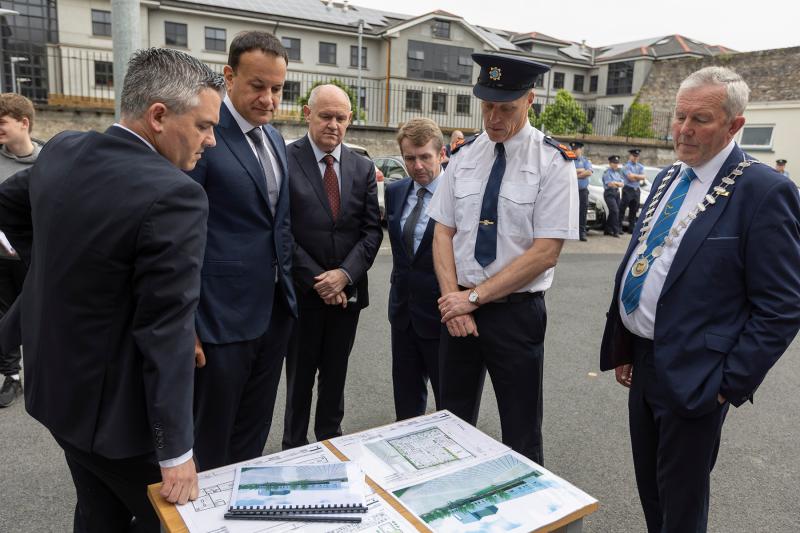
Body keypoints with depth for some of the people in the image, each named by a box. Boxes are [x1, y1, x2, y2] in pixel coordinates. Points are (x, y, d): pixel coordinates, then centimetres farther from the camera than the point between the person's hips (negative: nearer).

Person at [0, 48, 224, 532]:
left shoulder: (63, 150, -2)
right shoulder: (174, 196, -28)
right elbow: (166, 330, -27)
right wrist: (176, 452, -20)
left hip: (55, 384, 8)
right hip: (115, 408, -8)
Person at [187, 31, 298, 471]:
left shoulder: (276, 139, 11)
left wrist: (287, 287, 15)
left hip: (275, 311, 7)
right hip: (221, 316, -7)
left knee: (254, 435, 21)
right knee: (210, 441, 11)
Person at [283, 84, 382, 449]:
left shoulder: (363, 168, 6)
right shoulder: (285, 160, -8)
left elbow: (372, 230, 2)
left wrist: (345, 274, -11)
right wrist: (317, 281, -14)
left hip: (348, 291, 4)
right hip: (303, 291, -3)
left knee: (335, 374, 17)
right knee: (300, 375, 11)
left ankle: (330, 440, 35)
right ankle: (294, 446, 29)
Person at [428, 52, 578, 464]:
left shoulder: (553, 162, -8)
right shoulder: (464, 156, 5)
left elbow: (545, 252, -14)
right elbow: (444, 233, 4)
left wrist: (473, 297, -15)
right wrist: (453, 299, -10)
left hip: (517, 312, -4)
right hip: (458, 308, 4)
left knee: (521, 437, 10)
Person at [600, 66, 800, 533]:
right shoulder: (668, 179, 8)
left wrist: (730, 384, -15)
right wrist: (621, 346, 12)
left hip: (691, 376, -7)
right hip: (643, 362, 7)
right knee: (650, 491, 23)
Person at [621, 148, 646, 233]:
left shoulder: (640, 166, 15)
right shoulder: (627, 165, -3)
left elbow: (643, 177, 2)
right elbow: (630, 177, -16)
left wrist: (634, 175, -7)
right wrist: (639, 177, -6)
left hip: (636, 190, 6)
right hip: (628, 189, -6)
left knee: (634, 210, 8)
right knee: (622, 209, -7)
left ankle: (631, 228, 13)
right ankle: (619, 227, -5)